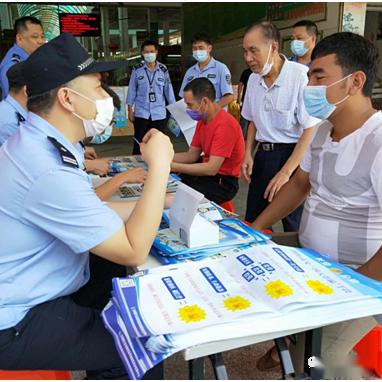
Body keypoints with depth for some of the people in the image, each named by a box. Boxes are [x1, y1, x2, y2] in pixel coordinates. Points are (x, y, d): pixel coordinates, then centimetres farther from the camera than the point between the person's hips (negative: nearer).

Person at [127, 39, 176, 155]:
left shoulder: (163, 70, 2)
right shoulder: (137, 70, 0)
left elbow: (168, 90, 5)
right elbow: (132, 90, 3)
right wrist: (130, 111, 1)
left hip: (159, 114, 1)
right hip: (141, 113, -1)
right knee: (139, 143, 1)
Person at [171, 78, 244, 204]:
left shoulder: (224, 124, -23)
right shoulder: (202, 121, 8)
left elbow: (211, 169, -27)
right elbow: (192, 155, 8)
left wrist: (173, 166, -25)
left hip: (223, 182, -9)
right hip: (207, 174, 9)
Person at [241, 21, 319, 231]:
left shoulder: (301, 76, -16)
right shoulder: (253, 79, 6)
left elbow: (311, 130, -17)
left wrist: (285, 172, -18)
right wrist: (248, 155, 5)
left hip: (292, 155, -6)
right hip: (263, 154, 7)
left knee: (293, 226, 3)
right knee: (253, 223, 13)